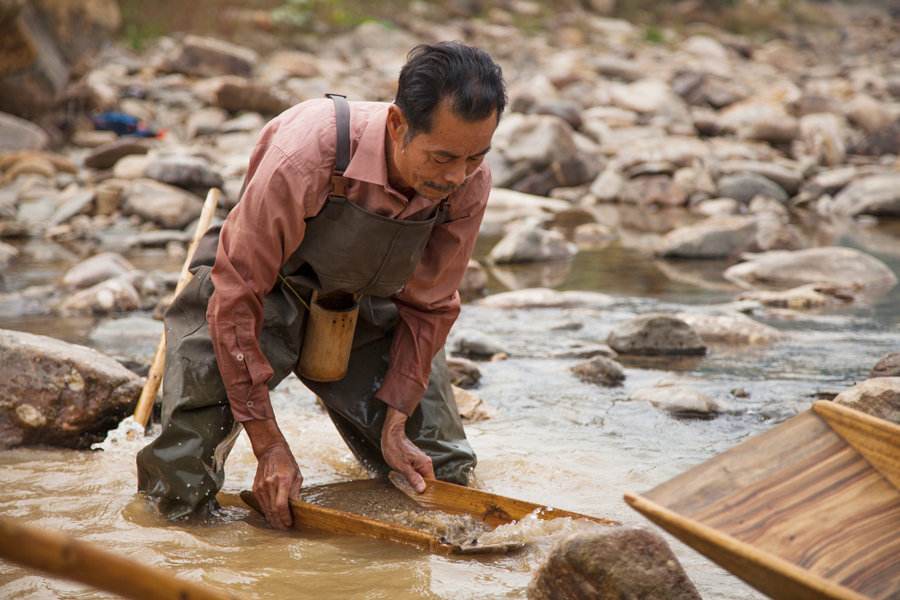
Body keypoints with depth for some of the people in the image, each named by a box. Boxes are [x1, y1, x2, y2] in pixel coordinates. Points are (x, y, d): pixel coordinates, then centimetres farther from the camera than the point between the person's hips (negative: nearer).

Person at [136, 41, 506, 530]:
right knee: (182, 494, -16)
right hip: (266, 296, -4)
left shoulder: (469, 183, -22)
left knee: (445, 477, 4)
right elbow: (237, 296, -29)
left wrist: (395, 425, -13)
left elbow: (429, 306, -7)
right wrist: (269, 445, -27)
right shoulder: (304, 157, -38)